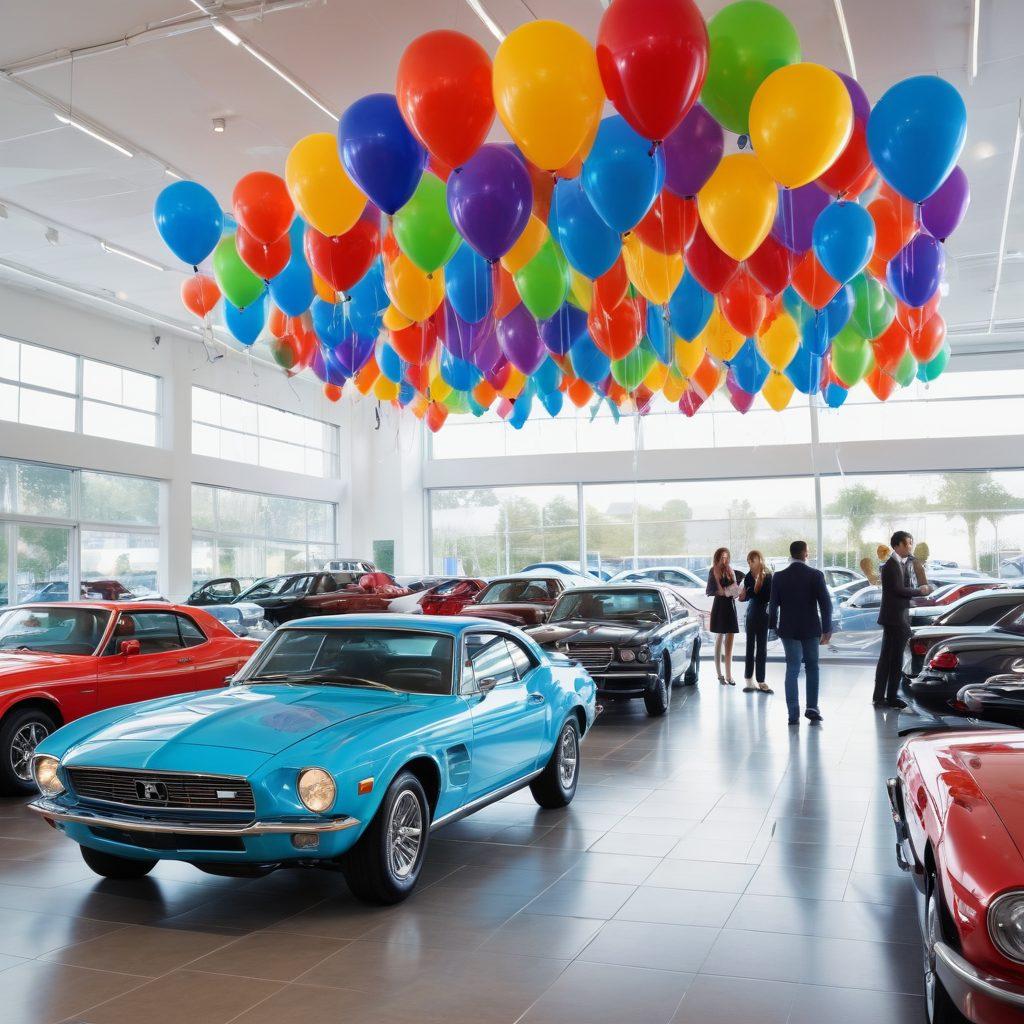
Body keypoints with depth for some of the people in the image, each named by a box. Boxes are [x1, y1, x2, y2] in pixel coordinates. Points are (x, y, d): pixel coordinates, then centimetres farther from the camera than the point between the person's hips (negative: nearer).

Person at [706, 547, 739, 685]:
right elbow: (709, 591, -6)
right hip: (719, 607, -4)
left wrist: (735, 591, -8)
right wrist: (720, 592, -21)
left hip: (731, 606, 4)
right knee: (719, 641, 3)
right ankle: (720, 674, 9)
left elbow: (734, 588, 14)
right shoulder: (713, 572, -3)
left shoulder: (730, 571, 9)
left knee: (729, 643, 1)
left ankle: (728, 674, 3)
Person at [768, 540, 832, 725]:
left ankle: (794, 714, -1)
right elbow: (825, 603, -10)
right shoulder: (815, 575, -8)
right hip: (811, 629, -1)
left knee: (792, 670, 4)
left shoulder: (779, 576, -4)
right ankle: (812, 708, 12)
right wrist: (827, 629, -3)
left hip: (789, 630, 1)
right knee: (812, 667, 16)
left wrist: (774, 625, 13)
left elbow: (773, 604, -1)